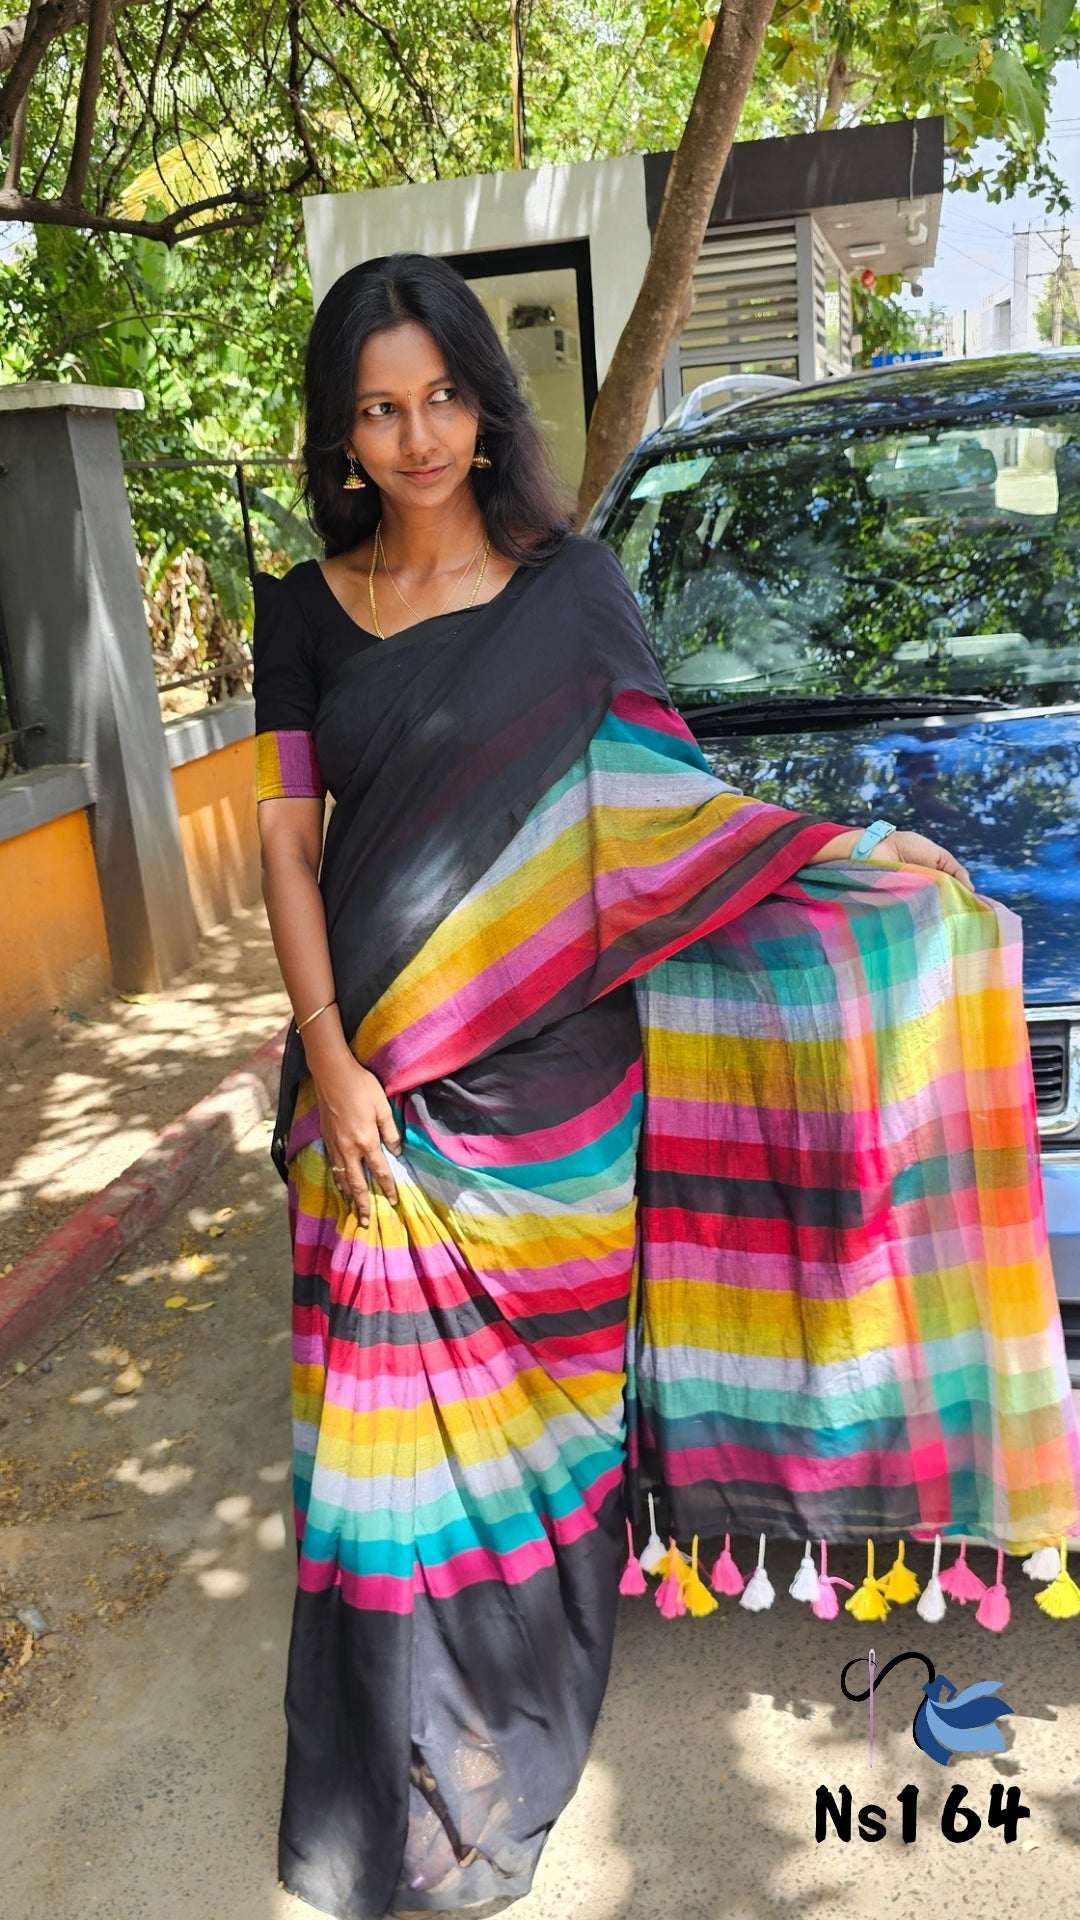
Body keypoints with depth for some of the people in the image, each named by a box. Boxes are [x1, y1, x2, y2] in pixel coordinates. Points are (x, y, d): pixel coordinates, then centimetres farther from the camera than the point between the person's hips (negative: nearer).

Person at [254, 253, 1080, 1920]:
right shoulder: (306, 611, 6)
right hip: (379, 1065, 1)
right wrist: (329, 1060, -8)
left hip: (552, 1060, -1)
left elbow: (655, 805, 4)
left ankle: (532, 1686, 36)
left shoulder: (567, 584, 3)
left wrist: (864, 873, -6)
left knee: (543, 1383, 10)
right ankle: (408, 1781, 30)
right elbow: (290, 840, 2)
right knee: (405, 1408, 9)